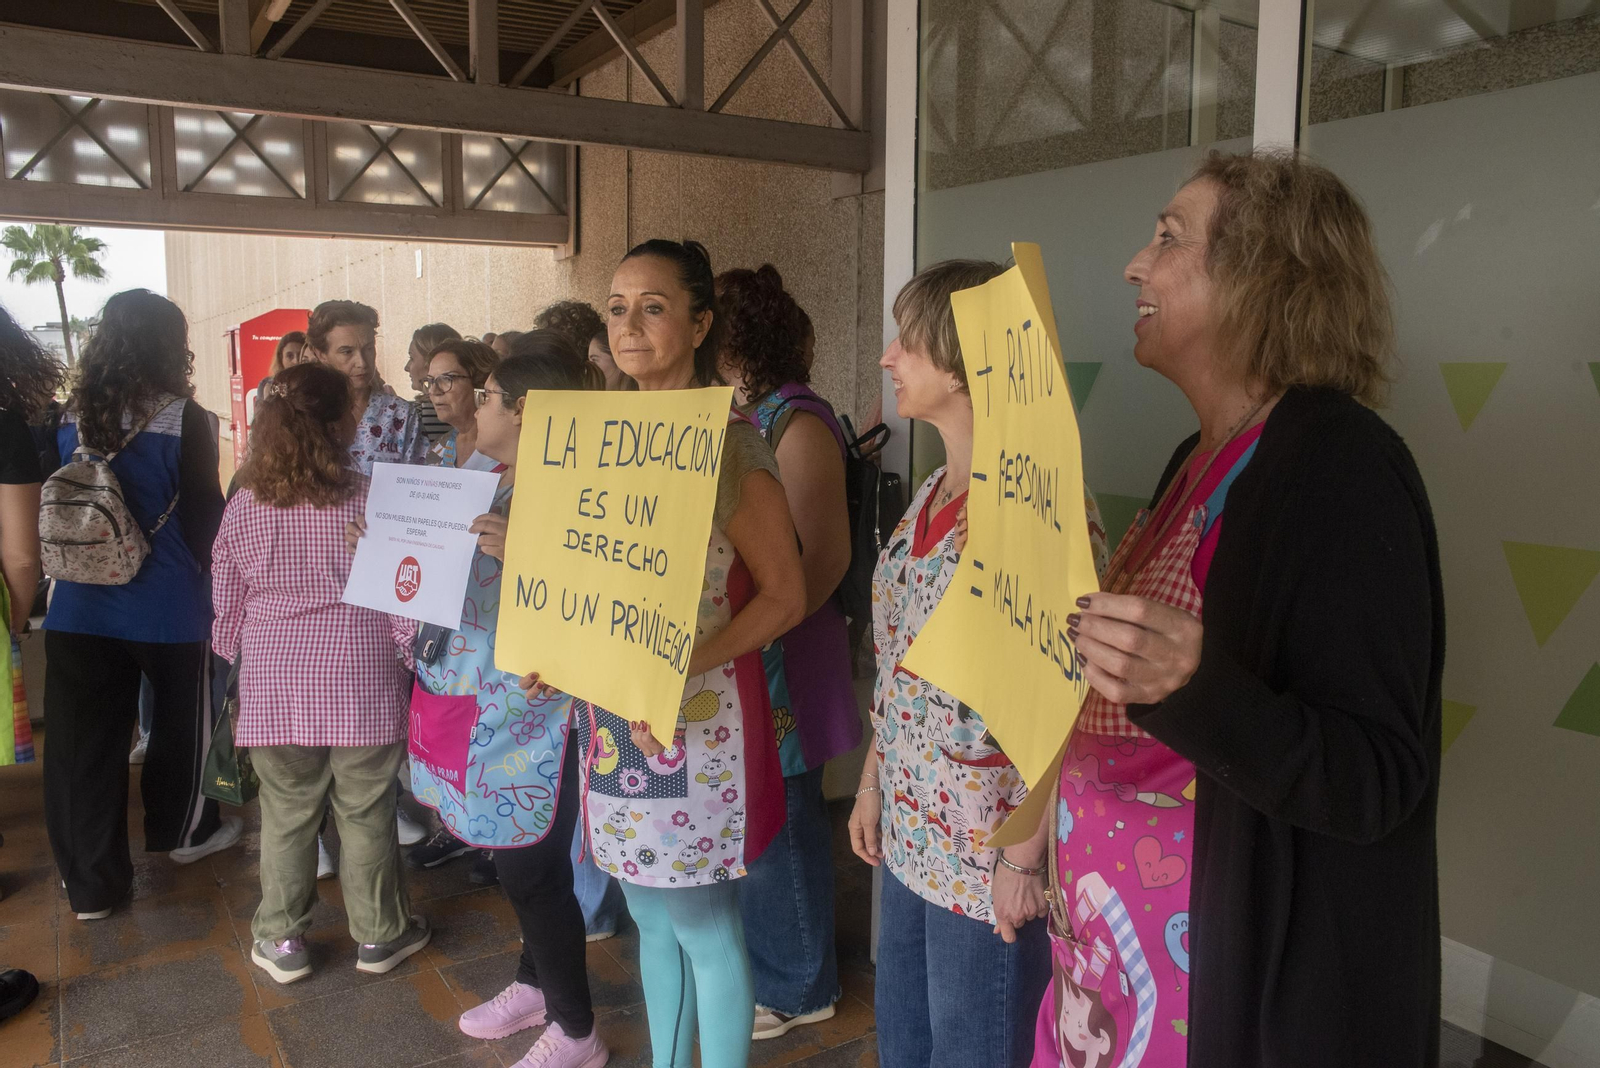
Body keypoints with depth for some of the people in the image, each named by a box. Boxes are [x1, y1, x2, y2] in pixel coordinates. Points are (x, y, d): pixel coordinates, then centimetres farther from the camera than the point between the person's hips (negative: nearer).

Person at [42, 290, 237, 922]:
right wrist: (208, 568, 7)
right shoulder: (183, 419, -13)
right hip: (168, 604, -4)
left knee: (85, 744, 9)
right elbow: (204, 516, -10)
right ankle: (180, 831, 37)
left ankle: (91, 884, 17)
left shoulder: (70, 418, 2)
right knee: (182, 721, 19)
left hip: (82, 605, 4)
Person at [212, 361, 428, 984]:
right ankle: (379, 935, 23)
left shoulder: (244, 505, -1)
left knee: (286, 812, 13)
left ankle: (282, 941, 25)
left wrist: (243, 660, 23)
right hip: (360, 675, -2)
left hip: (274, 677, 3)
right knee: (365, 811, 9)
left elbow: (226, 599, 8)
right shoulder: (372, 502, -11)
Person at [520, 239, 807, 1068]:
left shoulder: (728, 443, -12)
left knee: (704, 930, 7)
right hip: (612, 714, 7)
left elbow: (783, 594, -14)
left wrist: (678, 672, -24)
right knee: (652, 919, 20)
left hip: (697, 718, -6)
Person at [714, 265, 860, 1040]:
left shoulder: (796, 422, -14)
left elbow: (825, 557, -19)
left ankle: (796, 986, 26)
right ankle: (756, 959, 36)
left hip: (778, 660, -7)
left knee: (776, 822, 6)